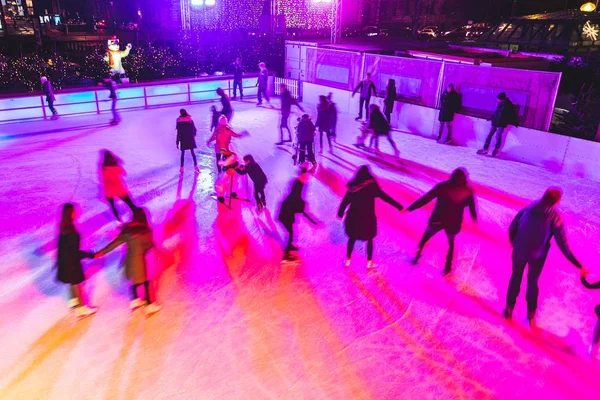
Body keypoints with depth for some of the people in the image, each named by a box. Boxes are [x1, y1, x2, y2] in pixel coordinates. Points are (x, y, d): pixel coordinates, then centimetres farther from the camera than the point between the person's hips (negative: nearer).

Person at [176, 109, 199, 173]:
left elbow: (179, 132, -10)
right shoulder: (190, 119, -5)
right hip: (190, 138, 2)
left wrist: (177, 141, -4)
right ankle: (196, 166, 9)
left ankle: (182, 168, 9)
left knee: (183, 153, 8)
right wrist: (193, 134, 22)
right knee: (192, 152, 12)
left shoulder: (179, 121, -11)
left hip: (183, 139, -2)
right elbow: (194, 129, 1)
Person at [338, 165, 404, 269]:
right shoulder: (372, 187, -14)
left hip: (353, 217, 2)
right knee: (369, 239, 22)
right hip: (368, 219, -2)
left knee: (352, 238, 24)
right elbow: (386, 197, -10)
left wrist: (340, 213, 15)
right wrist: (400, 207, -4)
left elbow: (345, 202, -2)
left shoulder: (352, 188, -8)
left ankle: (348, 260, 35)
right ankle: (369, 262, 30)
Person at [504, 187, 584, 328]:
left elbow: (512, 228, -5)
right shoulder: (555, 217, -20)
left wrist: (515, 244, 13)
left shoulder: (528, 208, -12)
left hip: (519, 251, 2)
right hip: (537, 255, -1)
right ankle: (531, 315, 34)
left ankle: (509, 309, 32)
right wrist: (579, 265, -11)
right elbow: (563, 246, -19)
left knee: (516, 278, 22)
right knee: (532, 282, 21)